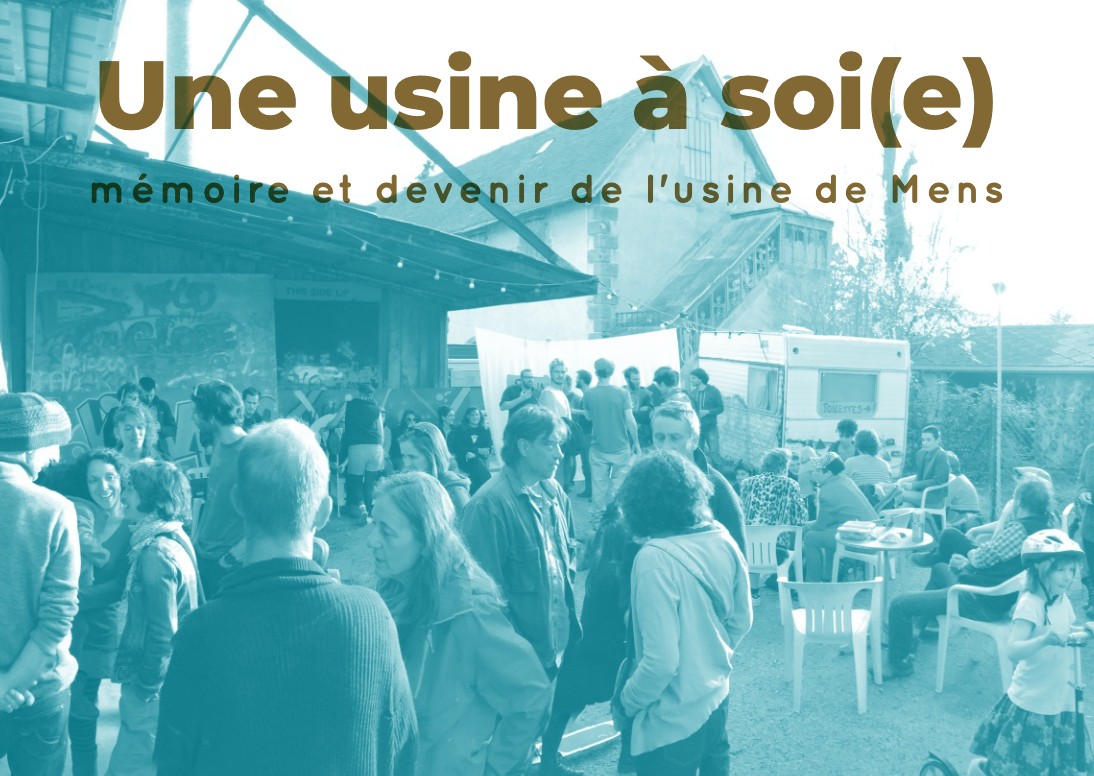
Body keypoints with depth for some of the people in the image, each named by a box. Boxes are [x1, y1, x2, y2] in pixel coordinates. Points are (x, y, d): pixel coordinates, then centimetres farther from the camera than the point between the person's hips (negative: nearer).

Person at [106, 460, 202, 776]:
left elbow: (162, 632, -23)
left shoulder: (156, 552, -23)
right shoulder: (175, 538, 6)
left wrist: (145, 686, -13)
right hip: (169, 678, 9)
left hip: (152, 687, -9)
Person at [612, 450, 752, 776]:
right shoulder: (721, 539, -7)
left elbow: (661, 661, -27)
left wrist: (625, 702, -11)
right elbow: (741, 620, 5)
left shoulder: (655, 557, -28)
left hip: (674, 718, -7)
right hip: (716, 696, 7)